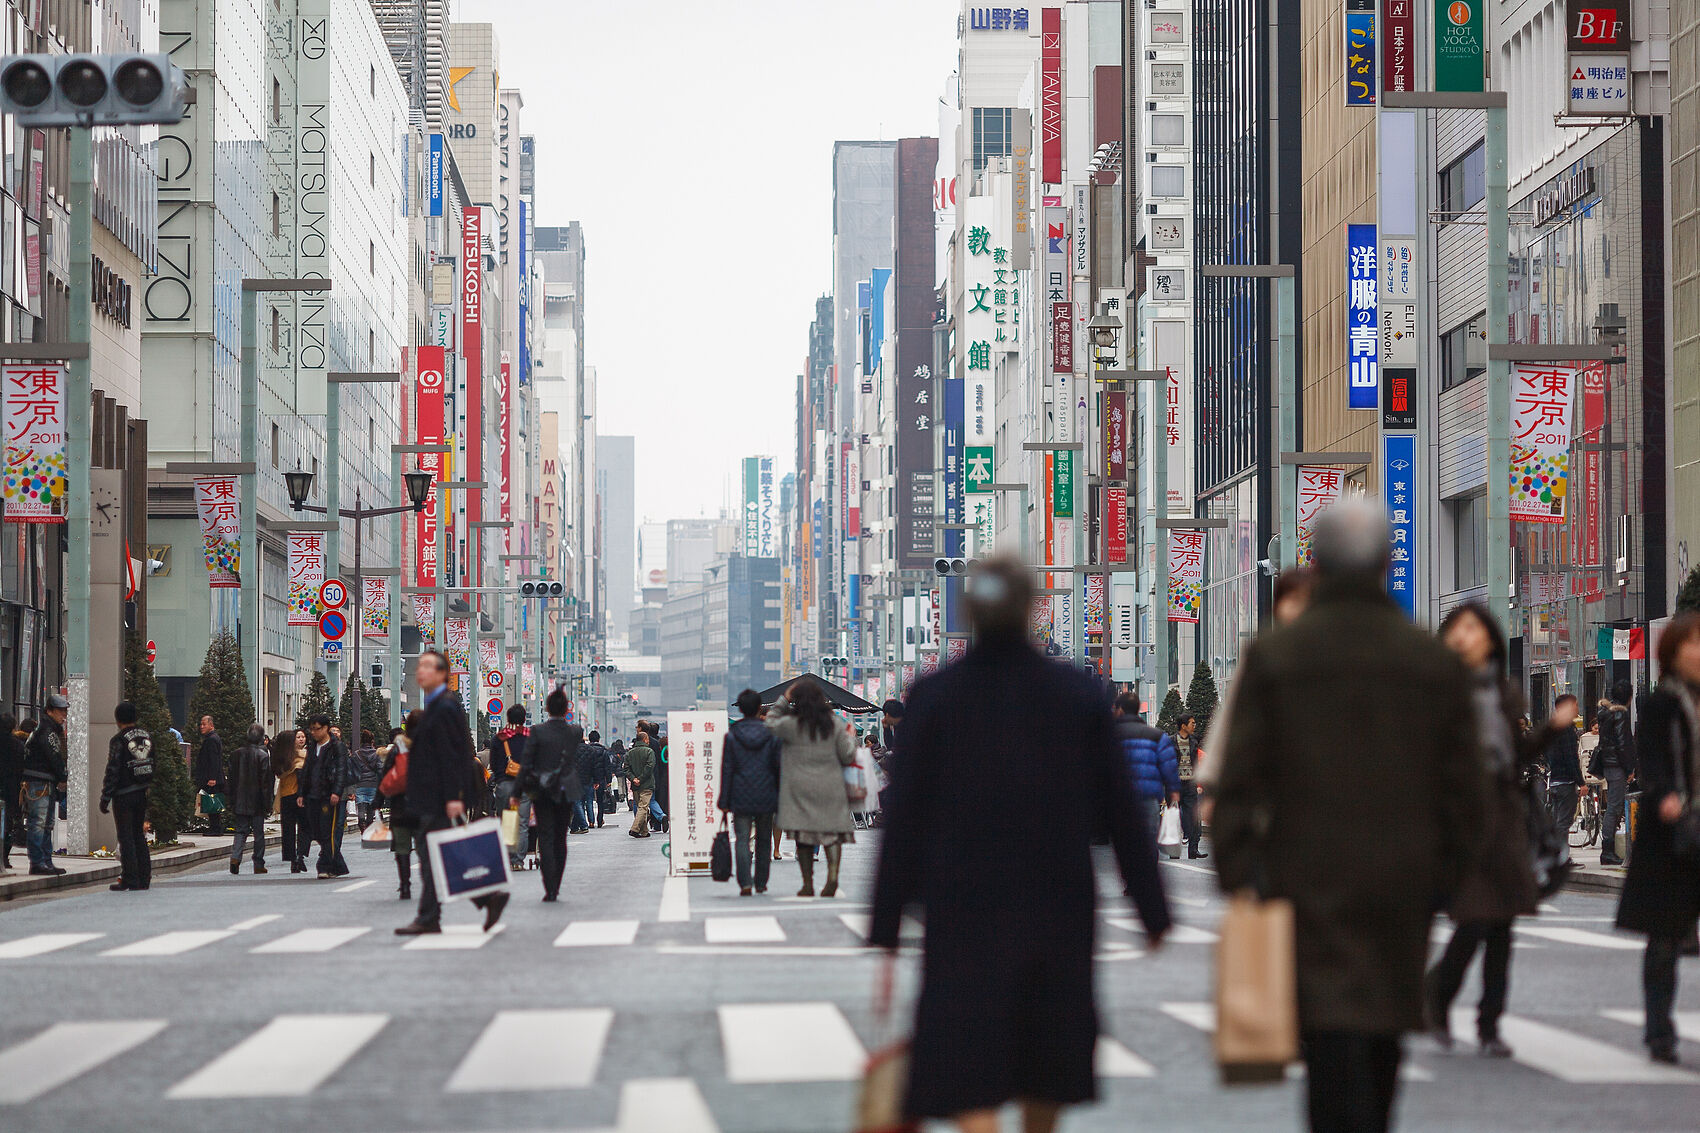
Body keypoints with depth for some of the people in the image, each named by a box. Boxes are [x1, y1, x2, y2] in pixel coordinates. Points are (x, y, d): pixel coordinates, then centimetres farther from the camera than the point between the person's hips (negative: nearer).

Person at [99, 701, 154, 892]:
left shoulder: (118, 740, -12)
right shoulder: (148, 737, 7)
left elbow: (113, 772, -14)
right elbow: (156, 764, 11)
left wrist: (105, 798, -9)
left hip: (124, 795, -6)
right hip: (144, 794, 6)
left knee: (126, 837, -1)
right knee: (139, 835, 14)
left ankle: (130, 879, -3)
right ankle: (144, 878, 13)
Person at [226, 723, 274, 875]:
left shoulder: (237, 753, 3)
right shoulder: (263, 755, -10)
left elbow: (231, 779, 7)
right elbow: (266, 781, -10)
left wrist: (232, 803, 13)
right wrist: (267, 805, -6)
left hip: (239, 802, 3)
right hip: (256, 803, -3)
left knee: (241, 831, 9)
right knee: (258, 833, 6)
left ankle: (235, 856, -13)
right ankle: (258, 865, 8)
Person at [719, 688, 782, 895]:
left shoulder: (732, 736, -4)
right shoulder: (771, 735, -1)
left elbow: (727, 770, -3)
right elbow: (779, 768, 1)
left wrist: (724, 801, 1)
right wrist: (780, 798, 9)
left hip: (741, 798, -1)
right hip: (766, 799, 1)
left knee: (742, 839, -1)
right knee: (763, 839, 14)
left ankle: (745, 883, -16)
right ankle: (761, 883, 19)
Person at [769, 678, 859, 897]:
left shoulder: (791, 725, -5)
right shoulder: (835, 725, 2)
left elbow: (771, 723, 13)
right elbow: (847, 757, 3)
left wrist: (784, 699, 13)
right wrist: (851, 738, 21)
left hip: (800, 788, -1)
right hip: (830, 787, 1)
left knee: (803, 836, 5)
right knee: (832, 831, 2)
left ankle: (808, 883, 4)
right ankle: (833, 875, -19)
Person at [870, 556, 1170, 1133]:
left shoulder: (933, 697, -6)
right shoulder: (1080, 694, -2)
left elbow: (902, 819, -5)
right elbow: (1122, 810, 0)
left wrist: (887, 934, -2)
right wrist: (1152, 908, 8)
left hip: (964, 913, -2)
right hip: (1059, 911, 2)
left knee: (970, 1086, -1)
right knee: (1046, 1073, 21)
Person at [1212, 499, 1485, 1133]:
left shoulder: (1272, 656, -3)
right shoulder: (1435, 662, 4)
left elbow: (1238, 780, -6)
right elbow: (1465, 788, 5)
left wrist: (1237, 875, -2)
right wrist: (1442, 875, 13)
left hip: (1309, 883, -3)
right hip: (1402, 886, 3)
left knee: (1334, 1039, -7)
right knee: (1382, 1043, 17)